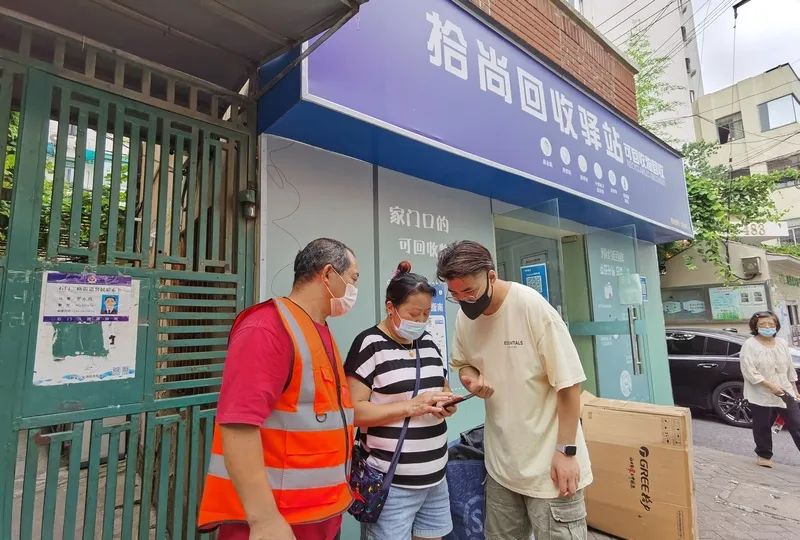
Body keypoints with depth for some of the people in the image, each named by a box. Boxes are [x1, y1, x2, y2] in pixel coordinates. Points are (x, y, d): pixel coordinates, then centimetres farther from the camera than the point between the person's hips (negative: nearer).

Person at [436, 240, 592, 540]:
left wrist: (566, 451, -14)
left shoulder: (532, 306, -21)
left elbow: (568, 384, -16)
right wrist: (472, 378, -10)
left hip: (549, 463, -5)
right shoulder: (465, 318, -4)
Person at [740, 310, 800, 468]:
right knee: (763, 427, 8)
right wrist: (771, 386, -22)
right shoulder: (749, 345, -13)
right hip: (761, 396, -5)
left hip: (785, 393, 5)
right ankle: (764, 455, 26)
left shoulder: (782, 343, 7)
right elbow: (750, 372, -18)